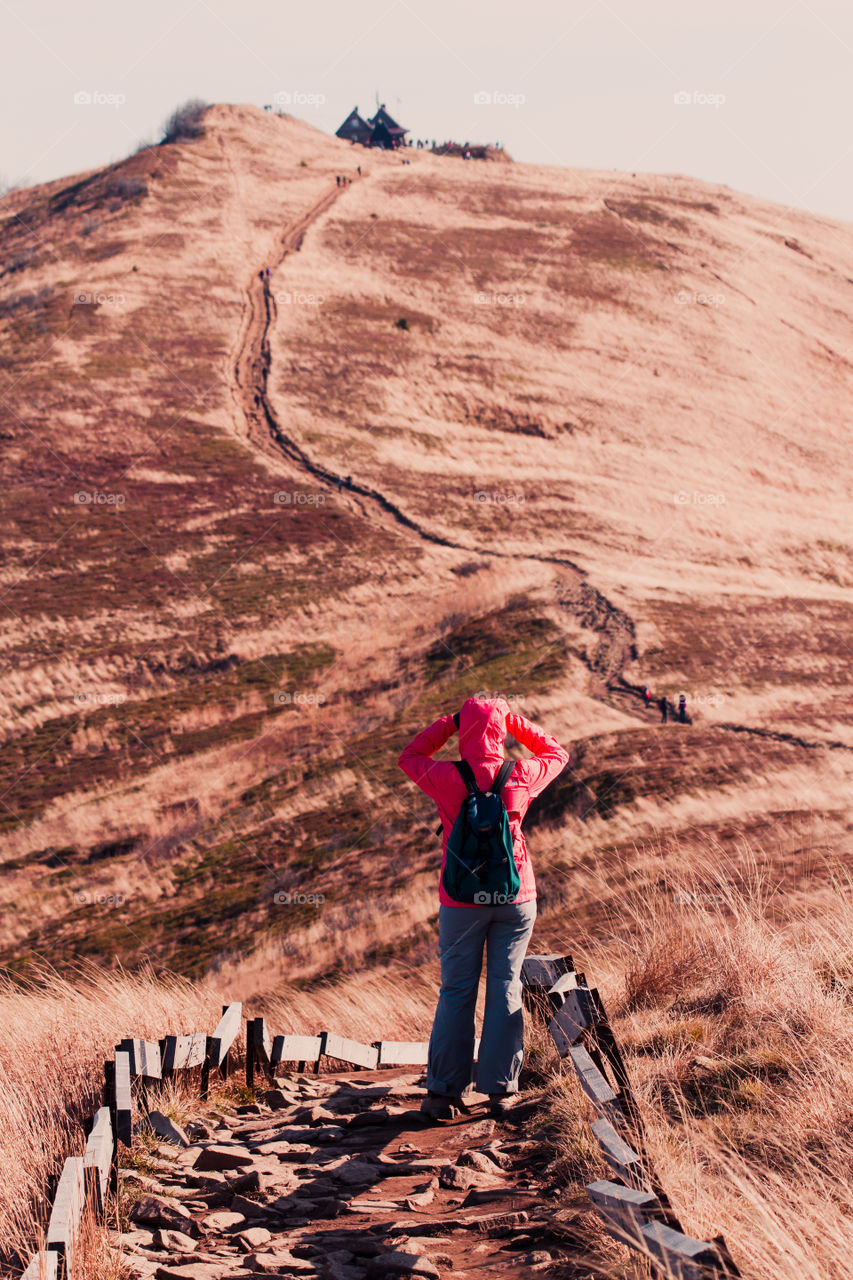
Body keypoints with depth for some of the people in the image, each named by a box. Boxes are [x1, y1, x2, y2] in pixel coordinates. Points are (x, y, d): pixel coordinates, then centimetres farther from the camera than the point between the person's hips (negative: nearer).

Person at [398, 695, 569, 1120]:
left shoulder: (447, 779, -10)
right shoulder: (522, 776, -5)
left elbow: (409, 757, 12)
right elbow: (557, 753, 17)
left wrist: (449, 722, 7)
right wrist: (514, 721, 12)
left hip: (462, 899, -1)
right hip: (515, 895, 1)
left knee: (457, 992, 5)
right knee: (506, 989, 6)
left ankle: (444, 1093, 6)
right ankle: (500, 1090, 6)